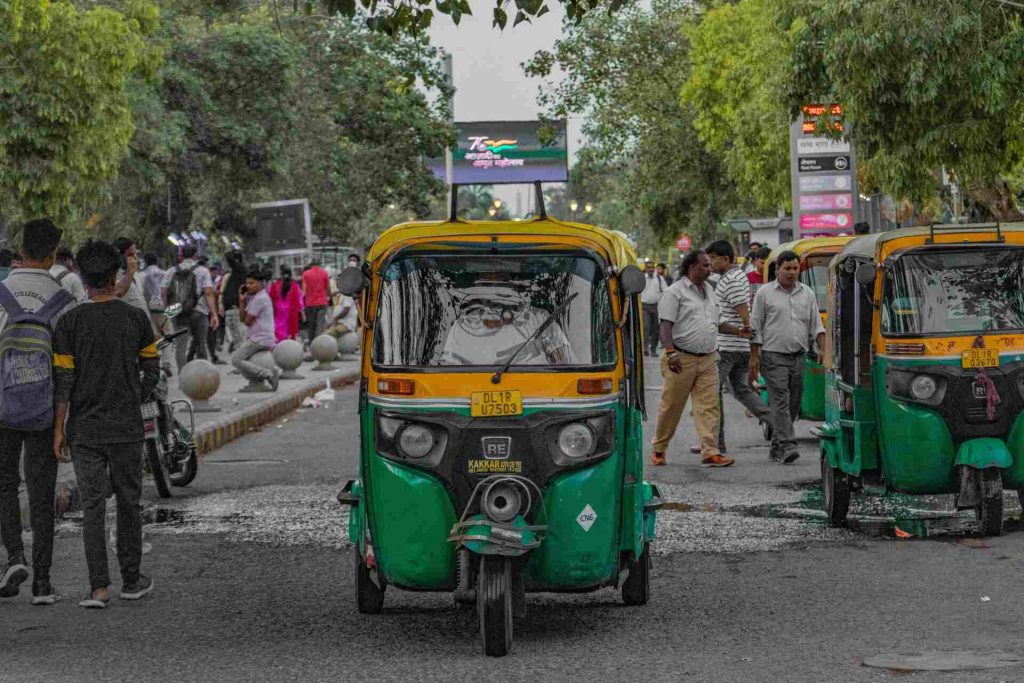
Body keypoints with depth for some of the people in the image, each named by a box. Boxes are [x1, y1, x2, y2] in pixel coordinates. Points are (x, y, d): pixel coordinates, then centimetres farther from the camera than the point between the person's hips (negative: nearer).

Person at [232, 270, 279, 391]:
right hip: (256, 338, 10)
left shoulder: (260, 299, -16)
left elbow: (247, 321, -15)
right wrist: (242, 300, 4)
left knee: (236, 360, -18)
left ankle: (268, 374, -20)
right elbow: (242, 318, 13)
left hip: (260, 339, -10)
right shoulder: (252, 297, 16)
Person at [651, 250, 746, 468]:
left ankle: (710, 452, -6)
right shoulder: (676, 292, -6)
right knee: (671, 406, 3)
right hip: (682, 359, -6)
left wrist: (738, 331, 14)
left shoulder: (709, 291, 17)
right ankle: (658, 449, 17)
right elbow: (666, 325, -13)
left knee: (709, 407, -3)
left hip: (708, 359, 6)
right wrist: (670, 353, -25)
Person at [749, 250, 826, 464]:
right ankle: (786, 446, -20)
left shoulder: (807, 293, 13)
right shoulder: (765, 293, 2)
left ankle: (777, 446, 17)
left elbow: (816, 325, 12)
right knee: (780, 401, -13)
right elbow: (756, 327, 2)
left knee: (793, 403, 6)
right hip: (774, 355, -4)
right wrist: (754, 357, -3)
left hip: (799, 356, 4)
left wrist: (822, 348, -3)